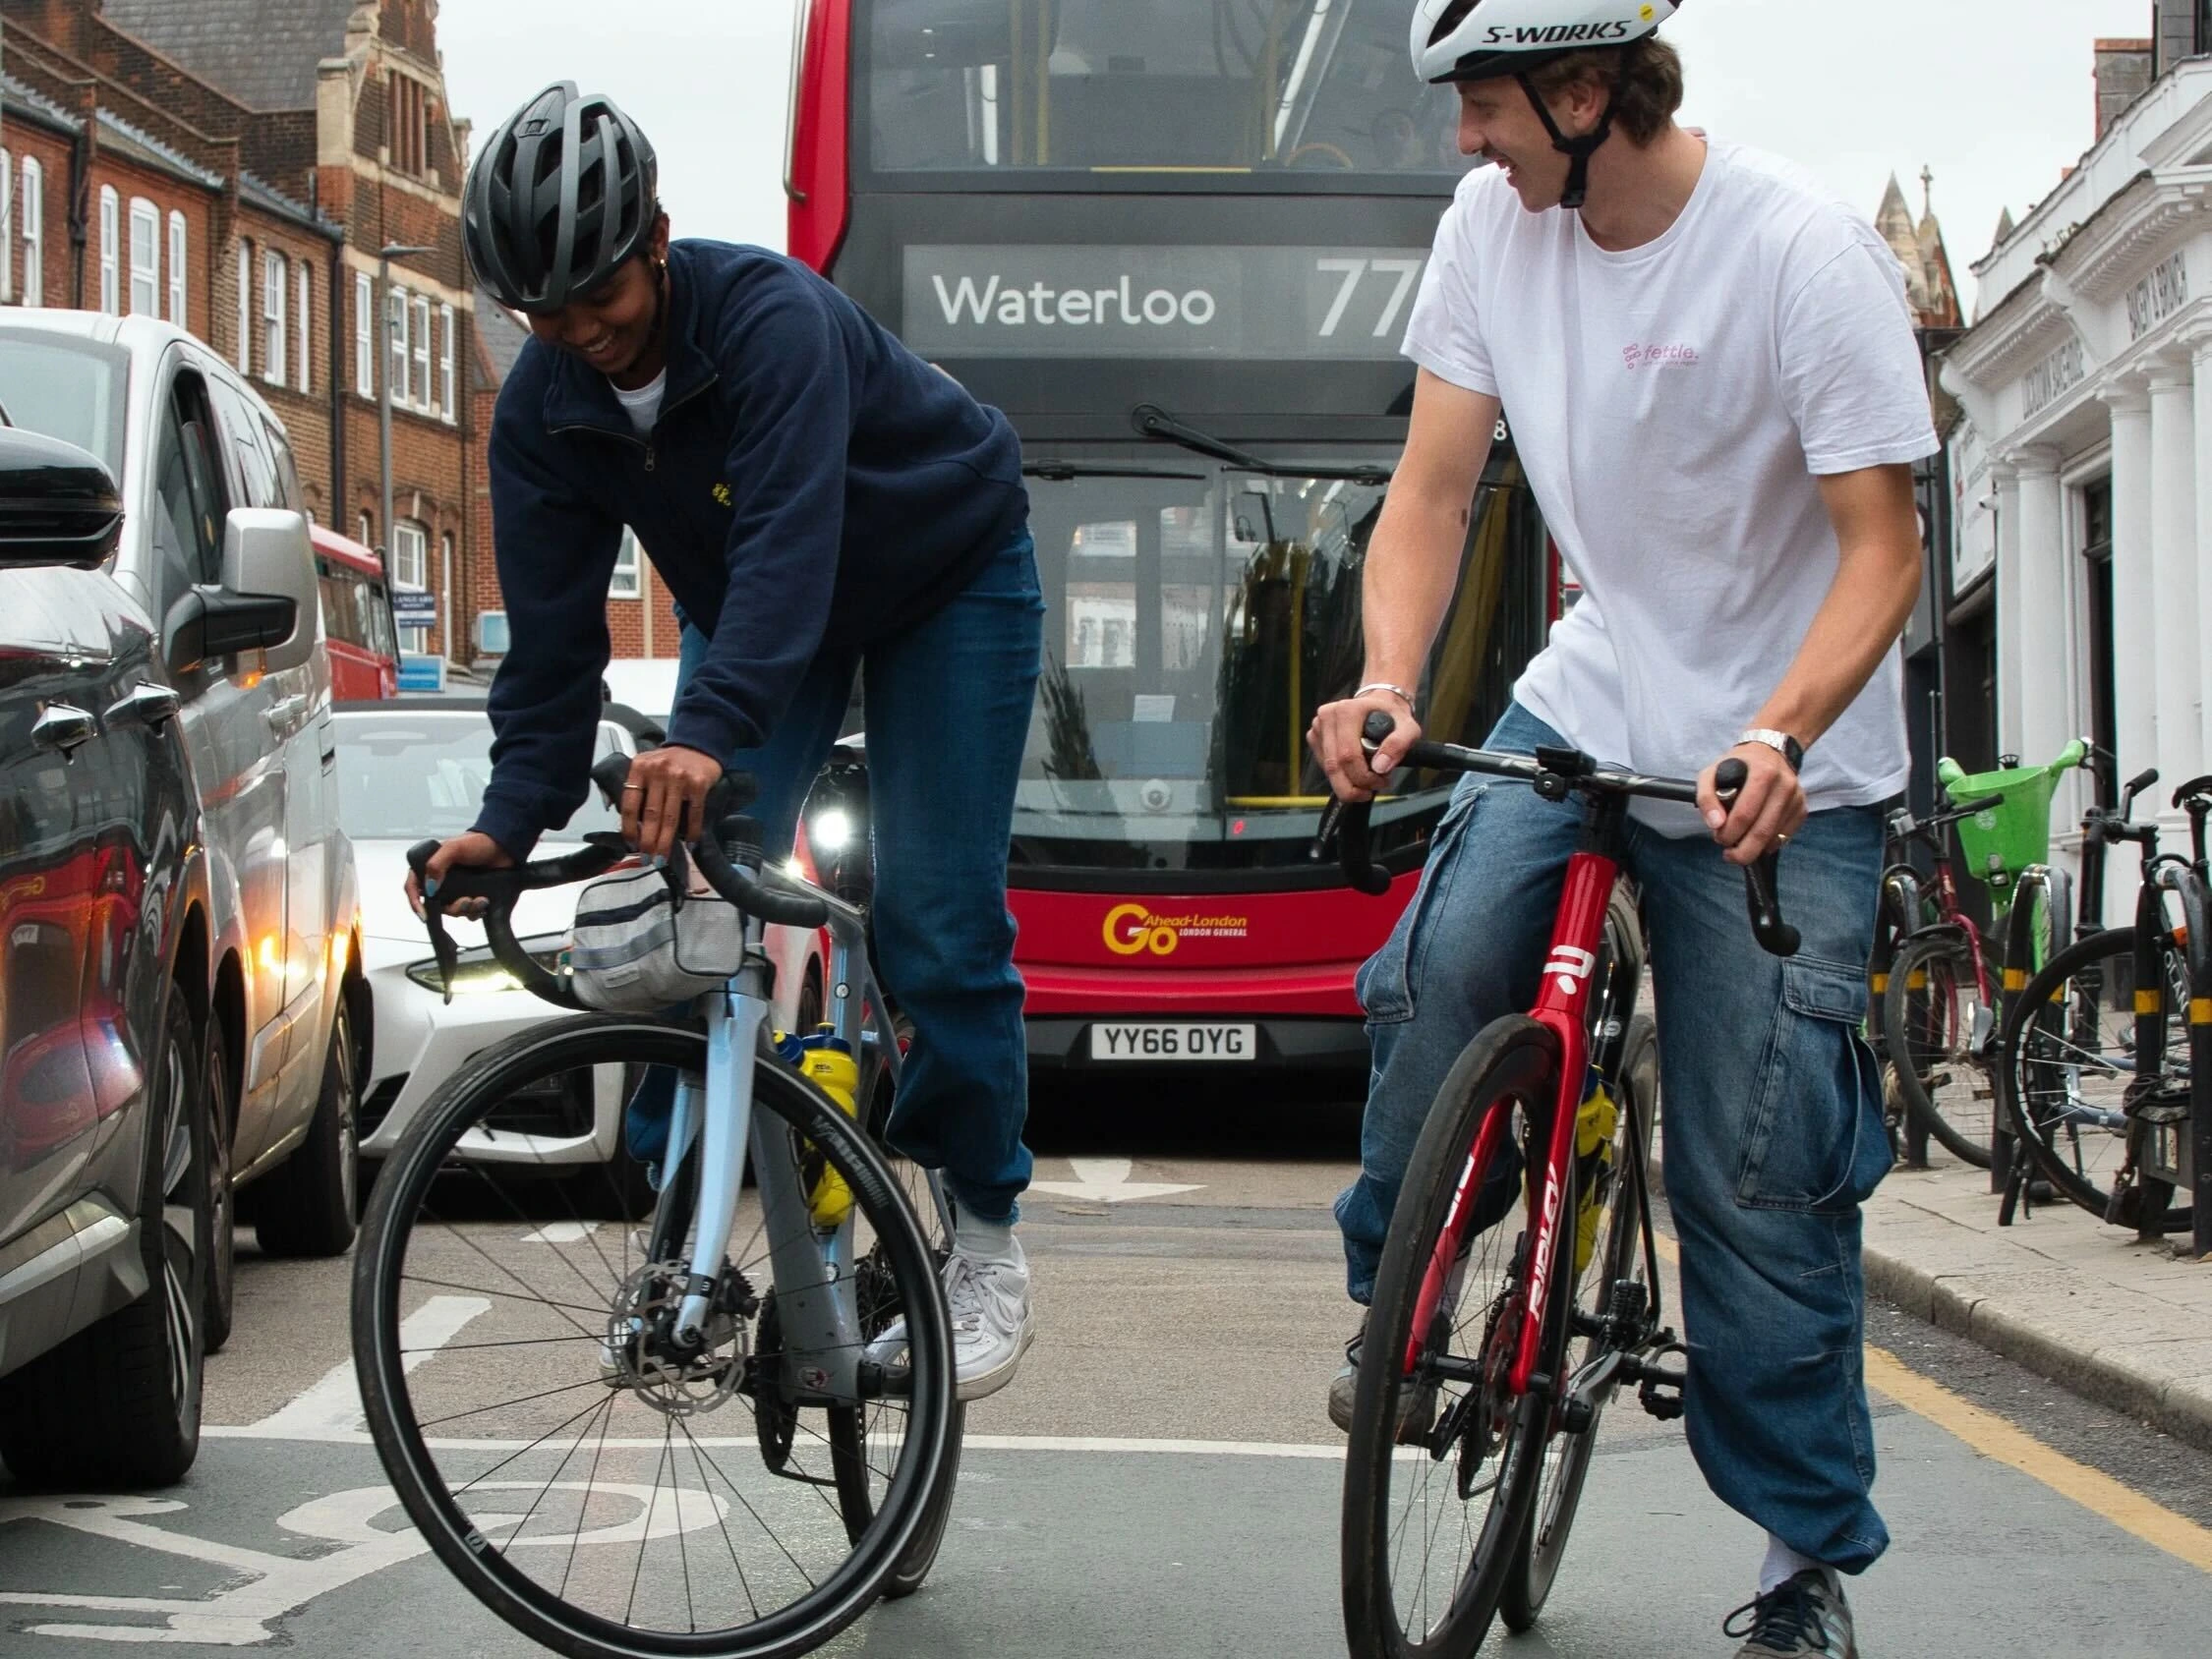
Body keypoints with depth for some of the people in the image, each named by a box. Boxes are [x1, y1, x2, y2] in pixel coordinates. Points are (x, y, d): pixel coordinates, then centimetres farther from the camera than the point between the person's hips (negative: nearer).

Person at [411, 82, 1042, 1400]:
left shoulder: (772, 317, -37)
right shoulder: (545, 408, -18)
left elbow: (789, 541, -50)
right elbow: (555, 631, -15)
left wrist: (708, 733, -63)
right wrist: (514, 821, -27)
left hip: (950, 579, -5)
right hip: (750, 609, 5)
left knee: (937, 927, -11)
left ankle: (987, 1236, 6)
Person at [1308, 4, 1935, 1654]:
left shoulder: (1803, 250, -22)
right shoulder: (1494, 223, -6)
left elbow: (1881, 544, -20)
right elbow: (1435, 487, -3)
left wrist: (1777, 742, -37)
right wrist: (1388, 683, -21)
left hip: (1789, 769, -4)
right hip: (1587, 700, 4)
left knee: (1761, 1177, -5)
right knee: (1441, 971, -23)